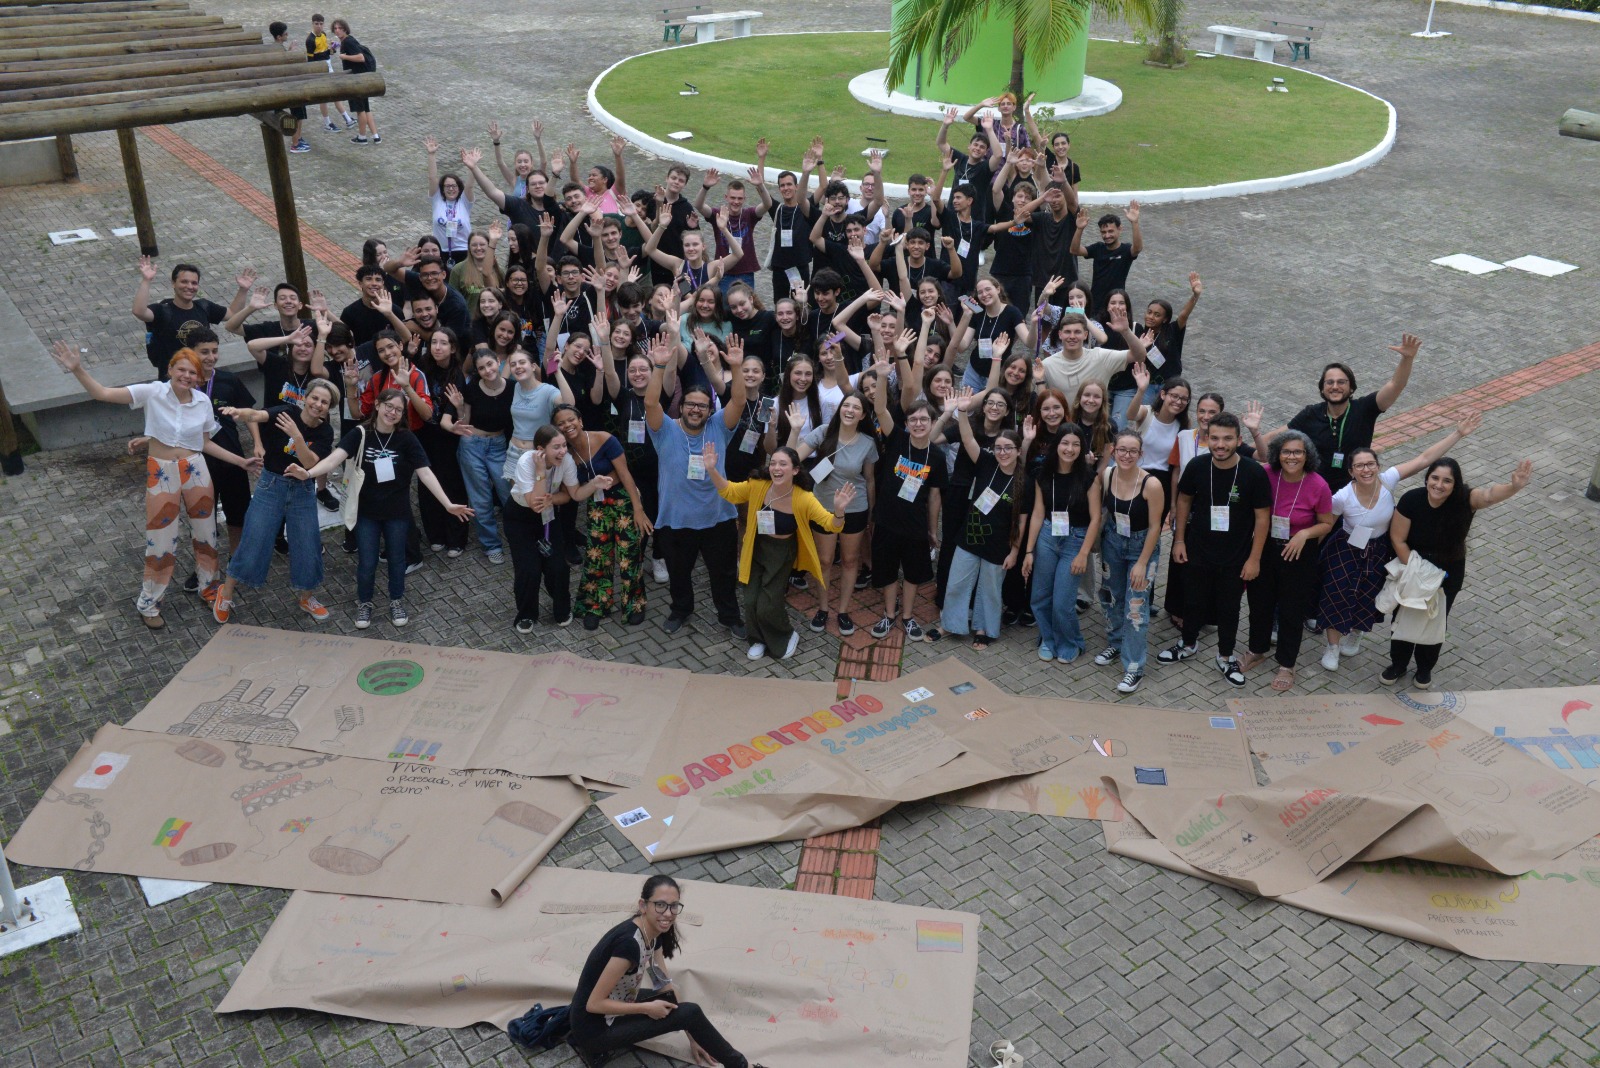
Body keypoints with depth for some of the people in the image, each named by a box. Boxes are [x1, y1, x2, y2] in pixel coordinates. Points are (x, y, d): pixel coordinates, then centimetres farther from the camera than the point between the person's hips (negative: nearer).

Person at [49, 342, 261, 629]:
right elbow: (103, 394, -19)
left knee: (205, 532, 16)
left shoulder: (203, 402, -3)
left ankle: (208, 586, 40)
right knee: (161, 542, 6)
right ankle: (149, 605, 24)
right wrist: (77, 369, -32)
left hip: (196, 471, 3)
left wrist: (240, 461, 5)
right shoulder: (152, 393, -13)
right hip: (161, 475, -3)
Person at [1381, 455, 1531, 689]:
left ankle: (1425, 668, 39)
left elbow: (1489, 495, -48)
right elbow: (1398, 539, -17)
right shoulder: (1412, 499, -25)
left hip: (1448, 572, 0)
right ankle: (1398, 665, 36)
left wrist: (1514, 486, -69)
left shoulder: (1463, 499, -26)